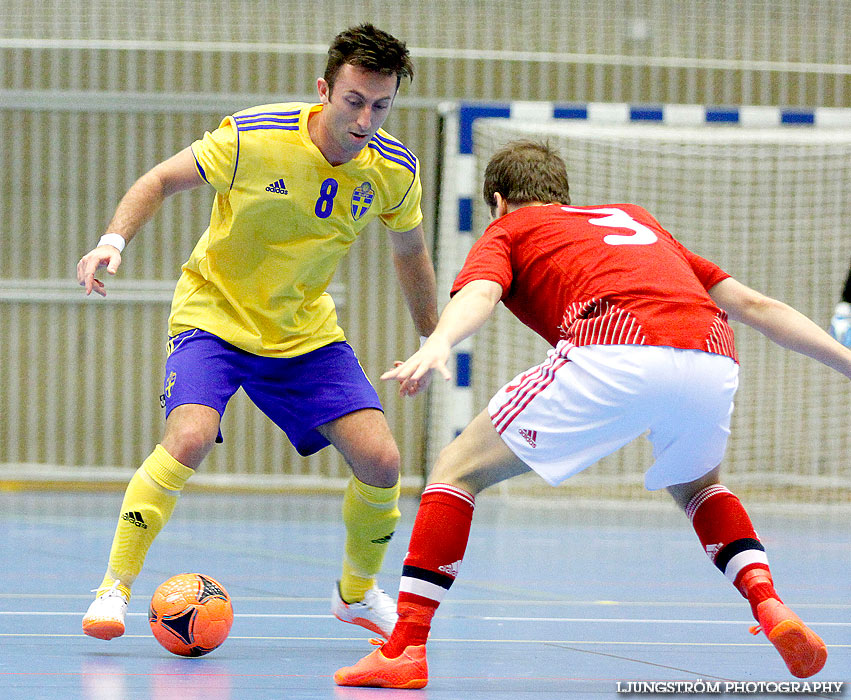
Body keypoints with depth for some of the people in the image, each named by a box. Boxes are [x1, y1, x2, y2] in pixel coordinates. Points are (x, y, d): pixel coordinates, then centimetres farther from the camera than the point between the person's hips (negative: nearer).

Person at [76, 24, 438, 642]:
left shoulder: (394, 169, -11)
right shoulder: (253, 138, -24)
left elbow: (410, 251, 10)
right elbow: (162, 180, -11)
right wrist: (115, 239, -27)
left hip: (307, 332, 4)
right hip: (214, 313, -4)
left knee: (380, 460, -10)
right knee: (190, 437, -30)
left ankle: (357, 593, 19)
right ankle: (115, 587, -14)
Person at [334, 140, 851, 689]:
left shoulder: (507, 229, 26)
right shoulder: (633, 217, 40)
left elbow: (477, 294, 0)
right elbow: (754, 304, 36)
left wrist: (437, 345, -18)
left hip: (616, 354, -5)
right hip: (714, 359, 5)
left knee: (460, 470, 11)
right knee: (695, 483, 36)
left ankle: (405, 649, 1)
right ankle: (770, 607, 14)